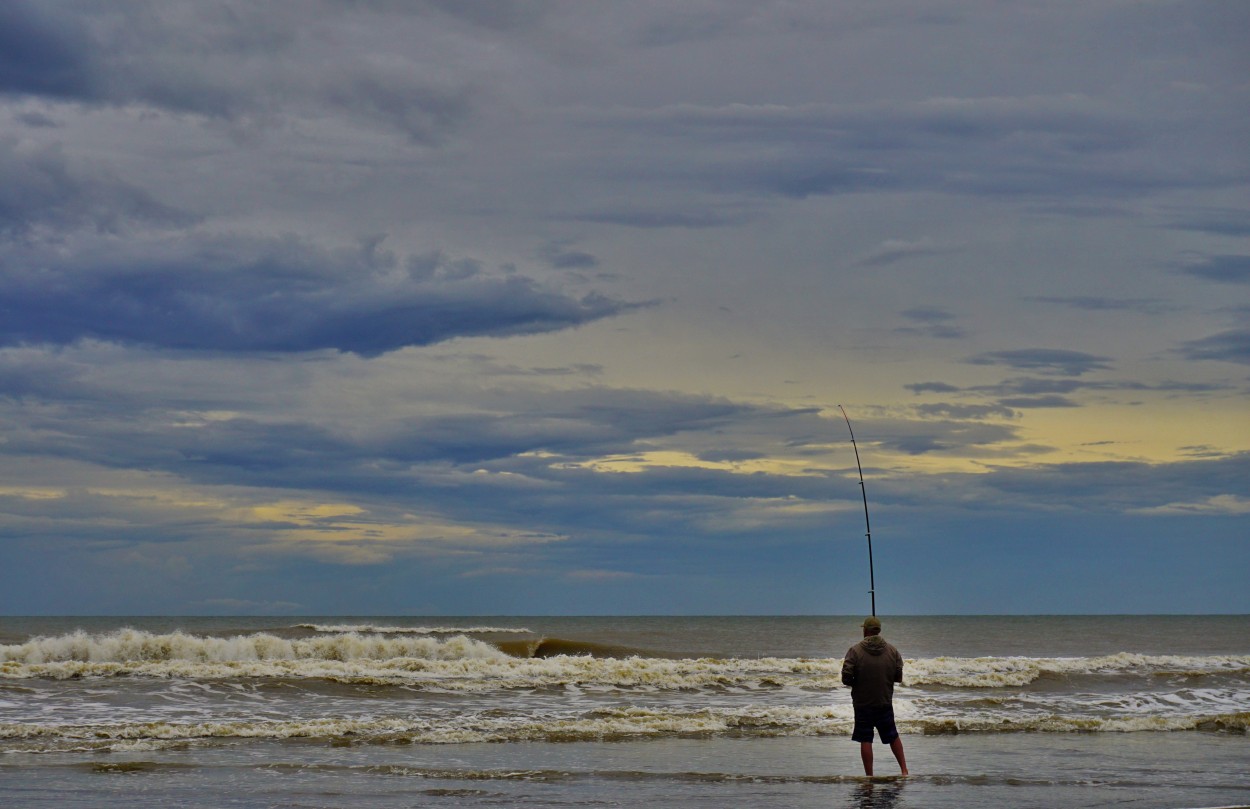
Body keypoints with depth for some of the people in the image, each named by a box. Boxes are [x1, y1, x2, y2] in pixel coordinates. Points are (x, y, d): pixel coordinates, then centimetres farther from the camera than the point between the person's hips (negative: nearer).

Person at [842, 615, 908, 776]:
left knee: (865, 740, 4)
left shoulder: (855, 651, -12)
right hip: (885, 703, 3)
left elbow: (846, 678, -14)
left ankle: (869, 775, 5)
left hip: (863, 704, -3)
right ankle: (904, 769, 18)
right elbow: (899, 677, 2)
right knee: (893, 737, 18)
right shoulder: (892, 651, -2)